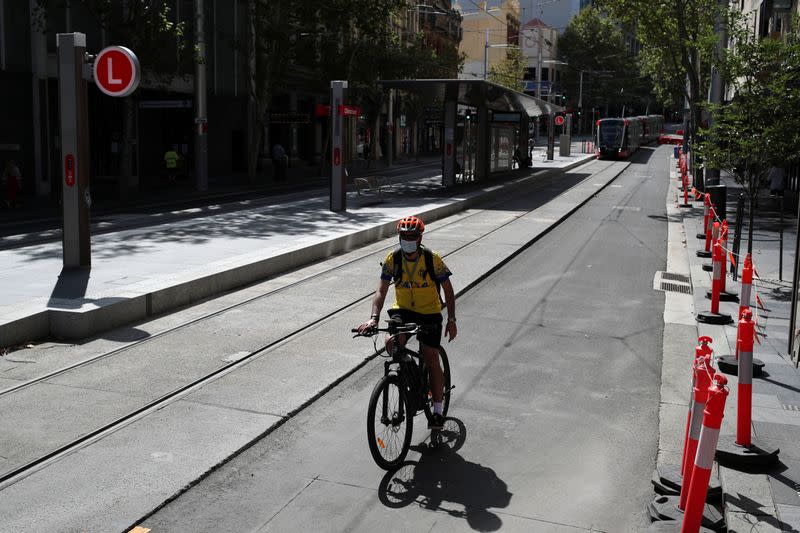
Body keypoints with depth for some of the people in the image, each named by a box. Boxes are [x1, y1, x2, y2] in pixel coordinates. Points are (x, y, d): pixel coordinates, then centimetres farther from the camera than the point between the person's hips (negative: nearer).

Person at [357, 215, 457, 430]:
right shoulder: (392, 259, -10)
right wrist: (374, 318, -30)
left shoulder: (432, 259, -15)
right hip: (402, 310, 2)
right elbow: (381, 291, -14)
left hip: (429, 313, -1)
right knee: (391, 342, -27)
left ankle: (437, 411, 10)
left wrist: (451, 321, -9)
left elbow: (448, 290, -5)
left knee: (432, 360, -4)